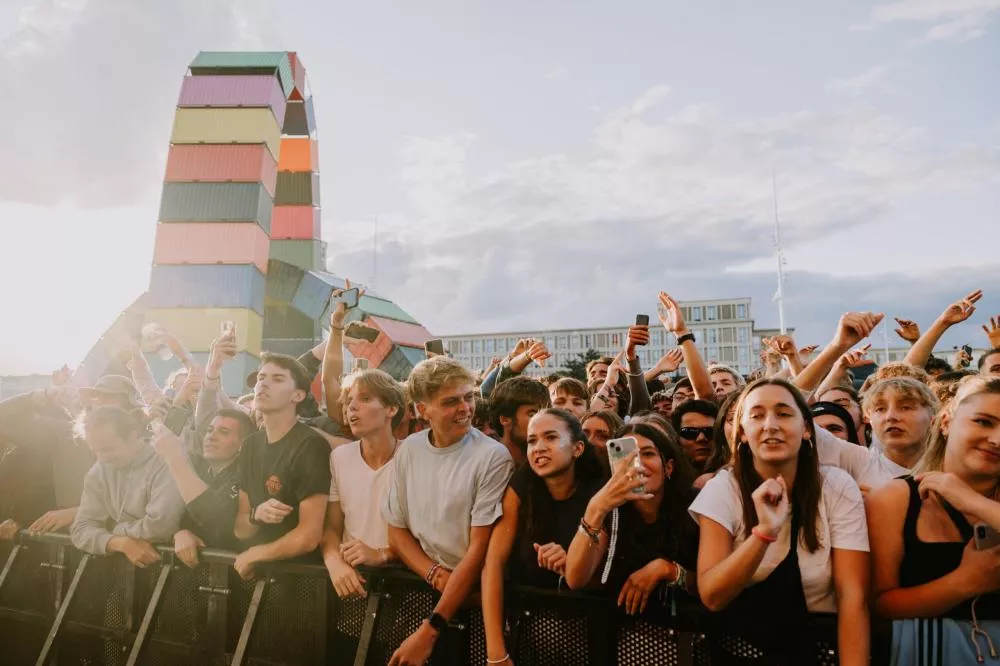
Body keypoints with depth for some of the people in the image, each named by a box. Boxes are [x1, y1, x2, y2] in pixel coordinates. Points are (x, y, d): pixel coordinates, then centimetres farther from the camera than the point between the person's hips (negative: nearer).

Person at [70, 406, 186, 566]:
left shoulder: (164, 464, -15)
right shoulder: (98, 472, 5)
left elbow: (160, 526, -25)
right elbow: (81, 529, 0)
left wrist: (114, 530, -7)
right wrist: (122, 543, -19)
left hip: (161, 562, -6)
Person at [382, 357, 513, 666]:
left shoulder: (492, 457, -12)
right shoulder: (409, 449, 1)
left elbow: (479, 549, -12)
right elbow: (397, 531, 9)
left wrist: (429, 631, -13)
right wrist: (434, 574, -9)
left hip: (472, 593, -3)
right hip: (421, 586, 3)